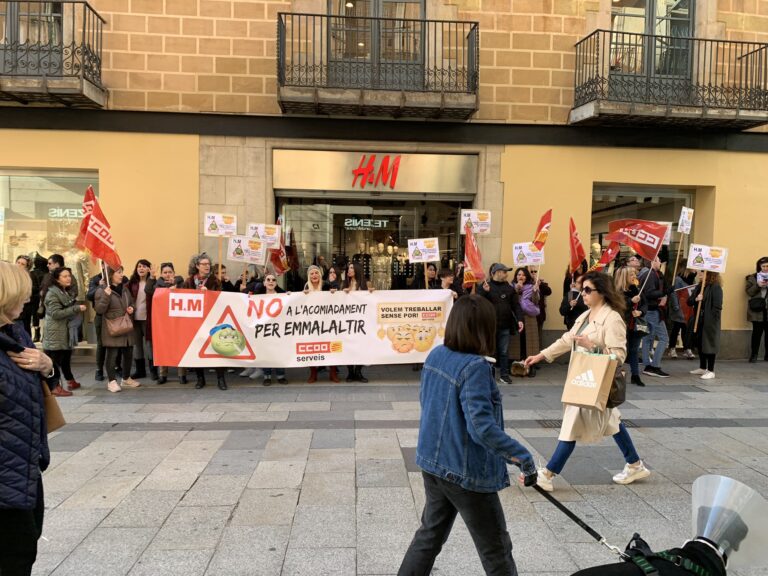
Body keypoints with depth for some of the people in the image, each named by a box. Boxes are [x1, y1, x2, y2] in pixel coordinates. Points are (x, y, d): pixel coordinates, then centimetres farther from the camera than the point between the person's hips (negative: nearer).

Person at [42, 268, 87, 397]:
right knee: (55, 360, -6)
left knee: (66, 357, 17)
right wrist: (76, 309, -24)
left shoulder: (65, 292, 17)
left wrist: (78, 307, 11)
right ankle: (54, 386, -3)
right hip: (55, 333, -9)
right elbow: (56, 313, -22)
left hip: (65, 332, 9)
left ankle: (70, 381, 25)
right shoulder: (52, 293, -12)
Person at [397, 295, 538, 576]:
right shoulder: (475, 367, -25)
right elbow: (482, 428, -30)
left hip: (432, 461, 8)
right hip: (465, 471, -7)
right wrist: (524, 458, -25)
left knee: (430, 533, 26)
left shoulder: (435, 355, -1)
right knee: (496, 549, 13)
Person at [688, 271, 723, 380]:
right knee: (699, 344, 15)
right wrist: (695, 299, -13)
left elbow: (717, 308, -16)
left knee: (709, 344, -1)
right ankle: (702, 368, 27)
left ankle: (711, 371, 8)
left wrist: (711, 321, -19)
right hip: (698, 321, 8)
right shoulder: (699, 286, 11)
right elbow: (689, 301, 8)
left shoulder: (716, 287, -13)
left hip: (709, 322, -8)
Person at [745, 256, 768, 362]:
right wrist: (758, 285, -14)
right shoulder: (753, 277, 6)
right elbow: (749, 292, 1)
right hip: (757, 309, -1)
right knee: (757, 332, 0)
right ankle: (754, 355, 7)